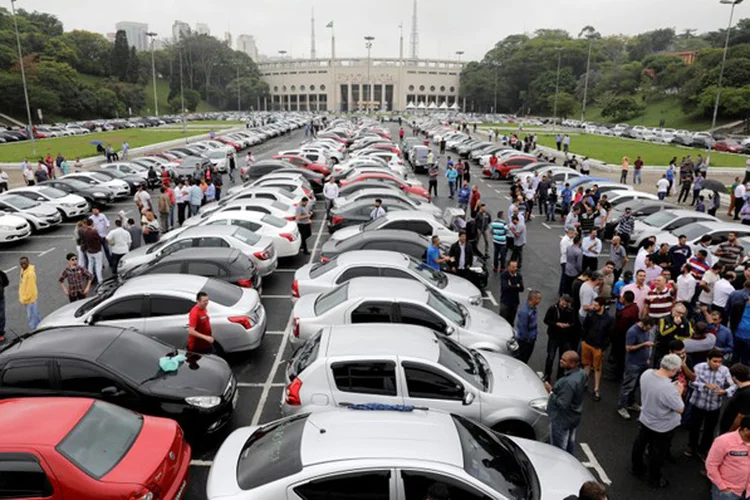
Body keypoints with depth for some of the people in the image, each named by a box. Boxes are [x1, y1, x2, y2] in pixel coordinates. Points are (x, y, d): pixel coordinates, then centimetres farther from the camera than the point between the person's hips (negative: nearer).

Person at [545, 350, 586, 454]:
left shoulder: (569, 382, -36)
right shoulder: (581, 373, -8)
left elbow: (562, 404, -32)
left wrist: (551, 392, -20)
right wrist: (558, 389, 7)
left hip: (561, 420, -9)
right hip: (574, 417, 9)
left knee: (558, 448, 11)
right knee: (570, 444, 27)